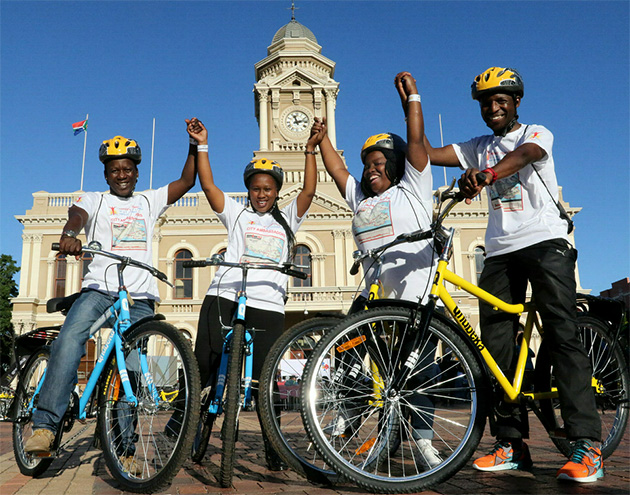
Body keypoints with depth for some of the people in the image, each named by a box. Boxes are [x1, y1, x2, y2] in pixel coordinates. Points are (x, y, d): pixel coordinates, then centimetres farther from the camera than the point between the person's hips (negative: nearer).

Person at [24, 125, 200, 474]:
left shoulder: (149, 201, 22)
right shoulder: (95, 200, 14)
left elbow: (186, 181, 17)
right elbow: (77, 213, -9)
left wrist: (195, 146, 5)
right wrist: (70, 233, -32)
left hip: (140, 297, 2)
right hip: (99, 288, -2)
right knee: (69, 340, -29)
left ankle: (123, 449, 3)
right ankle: (45, 426, -26)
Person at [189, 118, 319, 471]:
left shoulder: (287, 219, 21)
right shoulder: (237, 213, 17)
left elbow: (309, 192, 9)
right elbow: (208, 186, 8)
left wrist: (311, 151, 3)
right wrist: (202, 145, 3)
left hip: (268, 305, 1)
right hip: (224, 297, 0)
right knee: (204, 366, -5)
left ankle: (275, 452, 10)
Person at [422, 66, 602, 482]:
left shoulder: (536, 133, 6)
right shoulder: (478, 147, 21)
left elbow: (524, 154, -19)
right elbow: (428, 153, 9)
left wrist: (487, 173, -40)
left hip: (545, 242, -5)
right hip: (500, 251, 5)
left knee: (564, 335, -15)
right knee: (495, 346, -1)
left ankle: (588, 447, -15)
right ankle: (512, 444, 6)